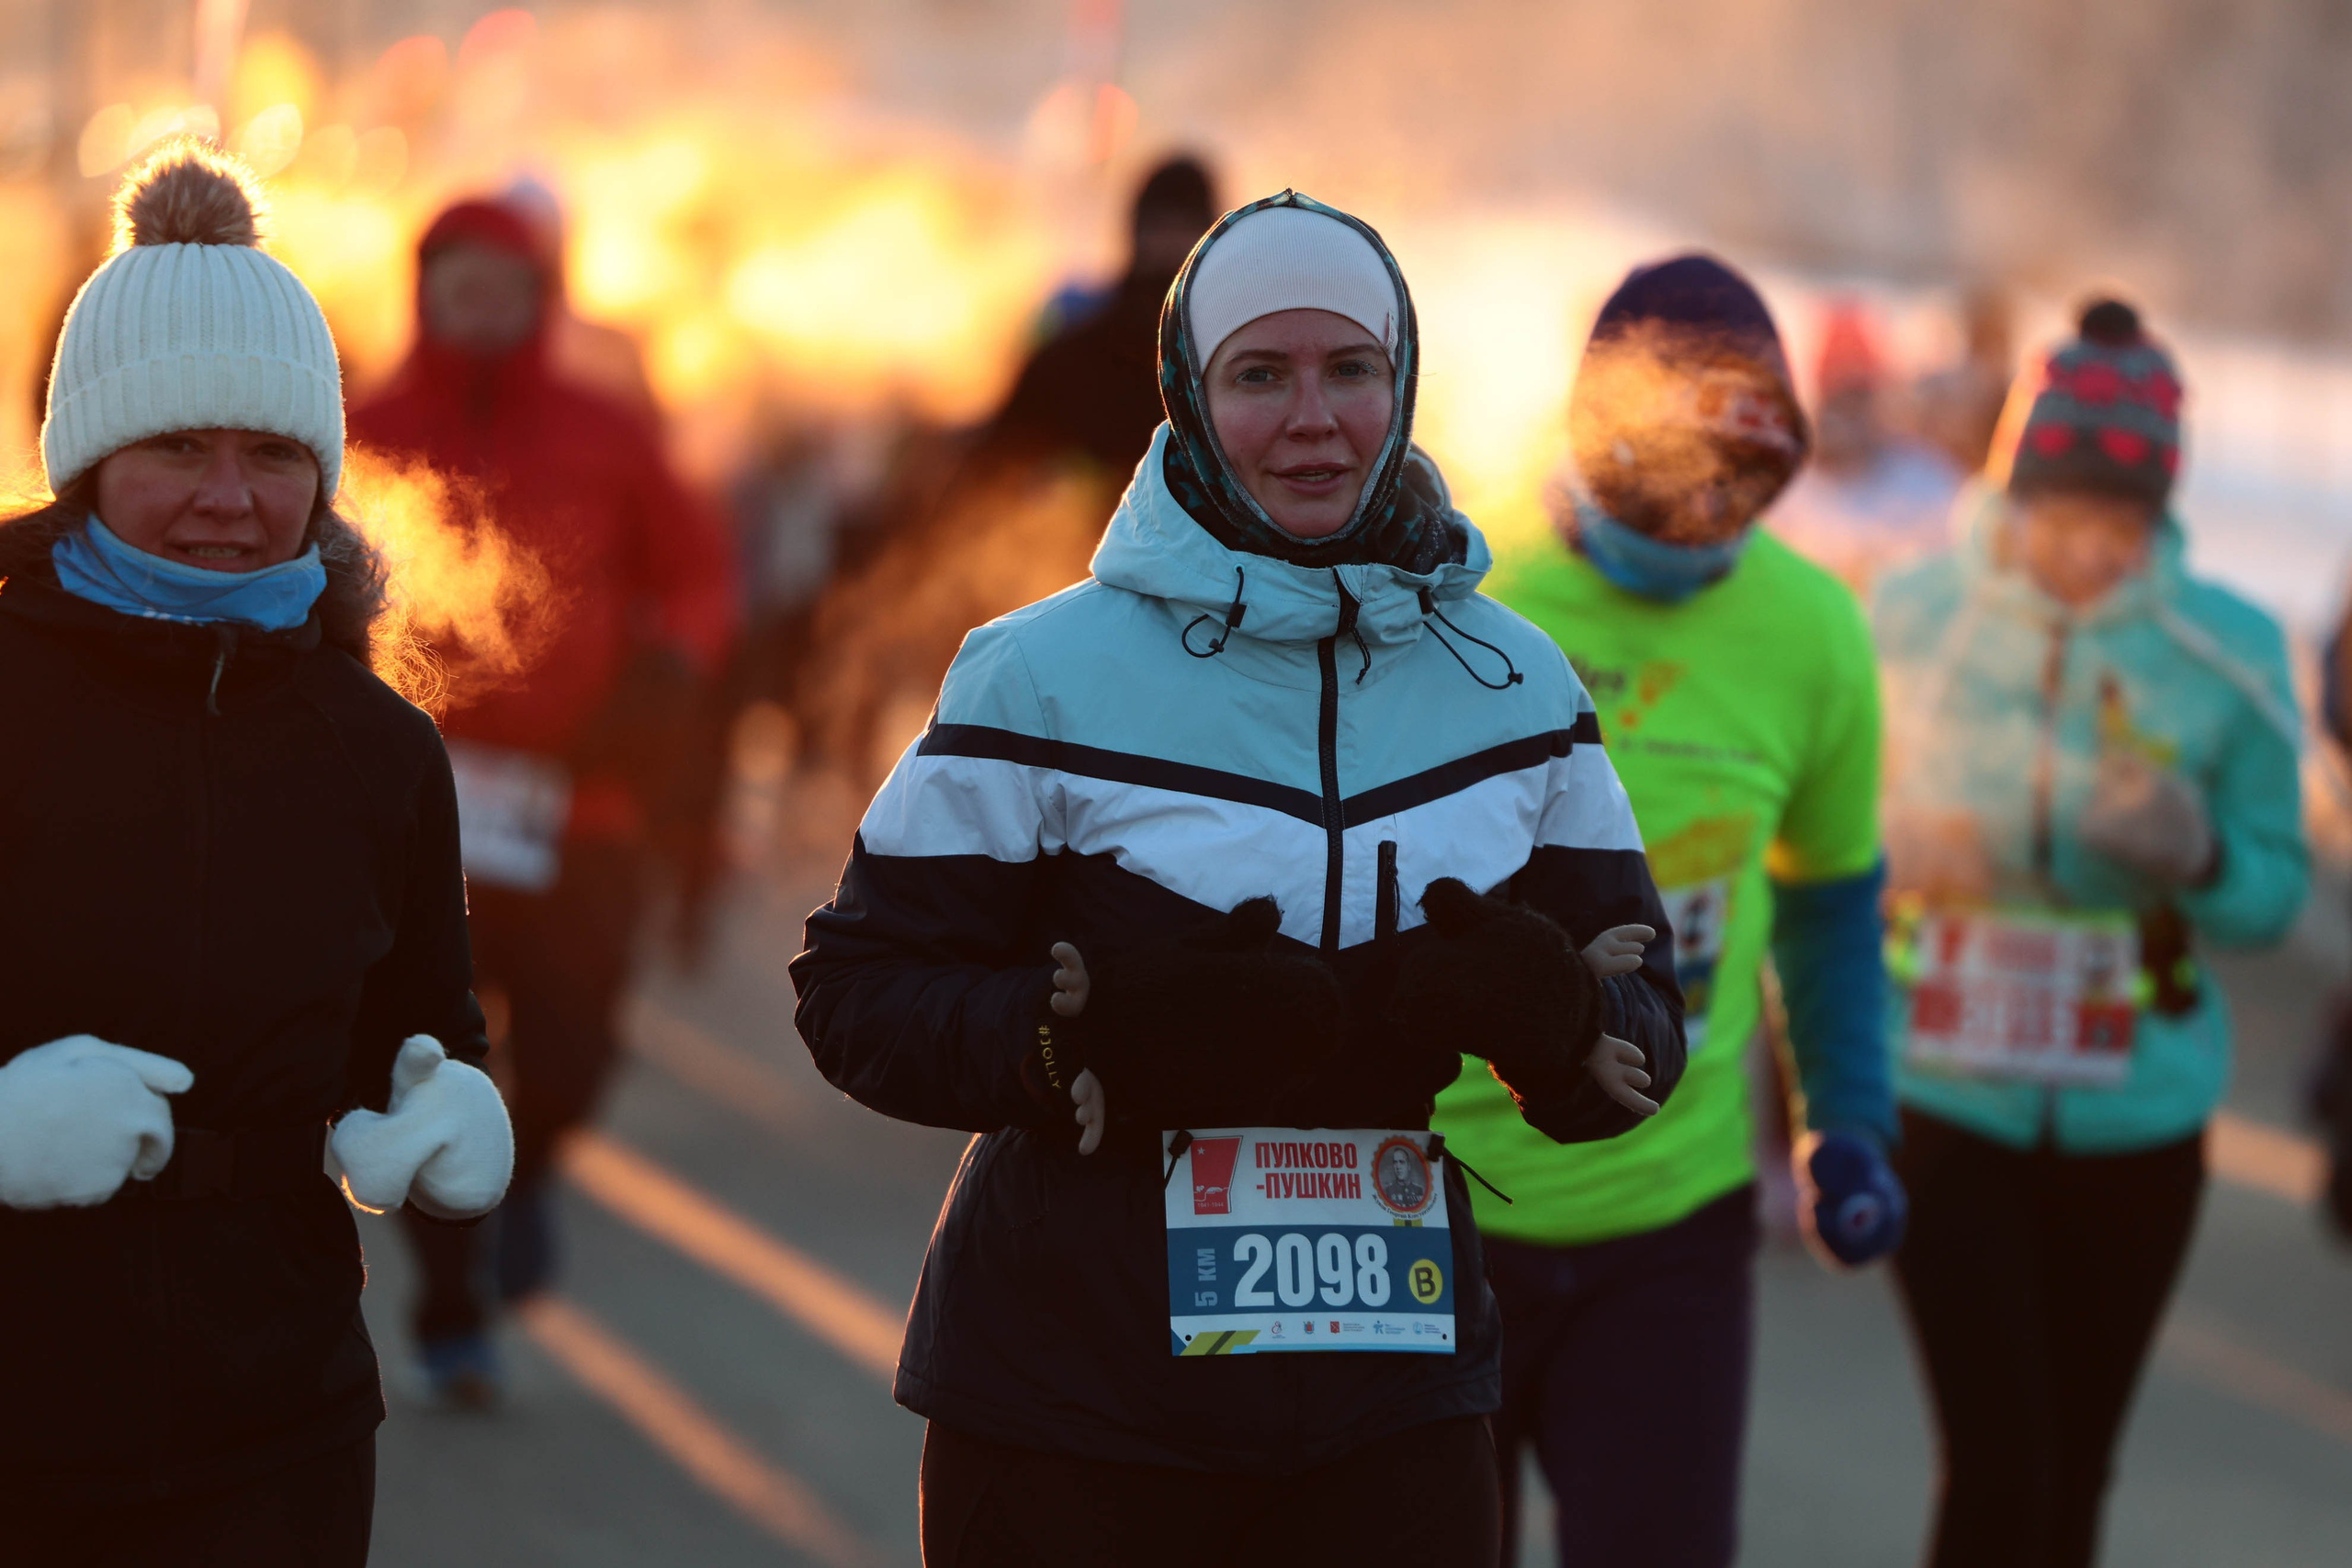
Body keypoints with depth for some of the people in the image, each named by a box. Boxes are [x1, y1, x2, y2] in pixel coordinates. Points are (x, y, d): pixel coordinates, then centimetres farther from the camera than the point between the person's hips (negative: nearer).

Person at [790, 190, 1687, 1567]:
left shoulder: (1516, 688, 7)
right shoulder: (1044, 677, -4)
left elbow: (1648, 1037, 9)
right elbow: (860, 997, -5)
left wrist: (1543, 1015, -15)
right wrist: (1093, 1026, -23)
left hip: (1394, 1397, 3)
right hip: (1072, 1408, -3)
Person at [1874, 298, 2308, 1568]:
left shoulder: (2226, 654, -5)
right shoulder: (1911, 619, -5)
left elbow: (2275, 895, 2)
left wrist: (2197, 857, -19)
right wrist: (1892, 853, -15)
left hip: (2135, 1121, 2)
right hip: (1946, 1106, -2)